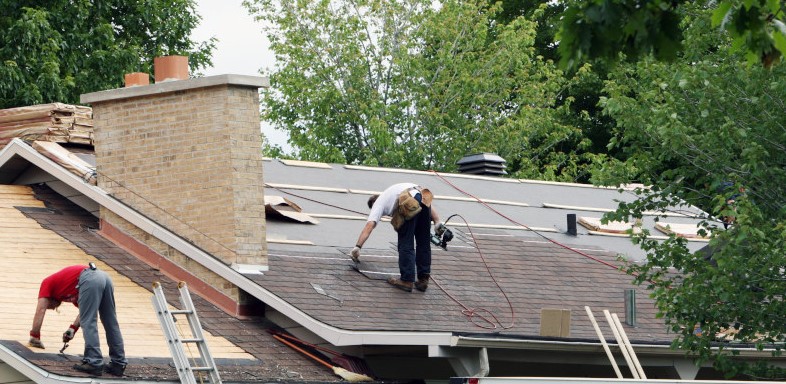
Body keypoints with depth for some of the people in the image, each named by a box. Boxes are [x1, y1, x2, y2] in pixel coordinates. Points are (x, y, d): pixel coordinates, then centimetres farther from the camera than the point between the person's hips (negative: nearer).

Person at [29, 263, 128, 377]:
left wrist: (34, 337, 17)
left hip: (89, 279, -8)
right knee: (111, 324, 11)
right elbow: (86, 312, 29)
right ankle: (119, 363, 14)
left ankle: (94, 363, -9)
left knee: (89, 324, -4)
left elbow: (40, 311, 13)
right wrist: (73, 328, 24)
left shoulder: (47, 283, 23)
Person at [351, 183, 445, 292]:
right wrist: (437, 222, 20)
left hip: (409, 205, -6)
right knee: (423, 243, 16)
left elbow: (369, 226, 8)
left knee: (406, 244, 3)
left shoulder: (378, 203, 25)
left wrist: (357, 247, 7)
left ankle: (407, 281, 1)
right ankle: (423, 280, 20)